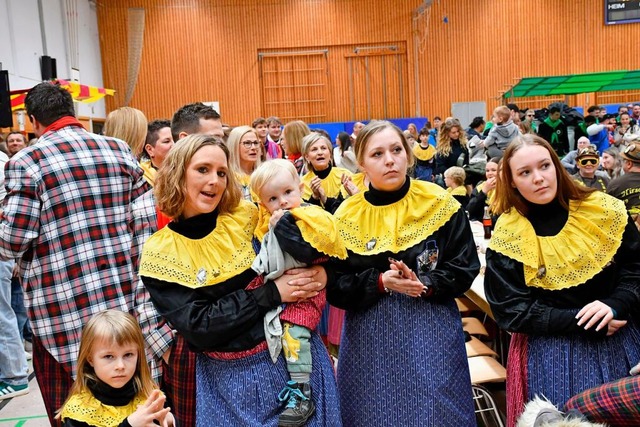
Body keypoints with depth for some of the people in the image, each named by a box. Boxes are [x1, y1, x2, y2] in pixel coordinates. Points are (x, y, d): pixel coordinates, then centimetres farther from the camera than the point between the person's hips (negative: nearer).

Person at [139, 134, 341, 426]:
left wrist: (321, 270, -16)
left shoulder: (249, 217, -5)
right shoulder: (160, 253, -7)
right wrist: (271, 293, -20)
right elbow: (198, 326, -15)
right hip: (227, 378, -1)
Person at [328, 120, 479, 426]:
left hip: (432, 333, 0)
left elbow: (465, 268, -2)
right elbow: (334, 287, -4)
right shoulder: (346, 217, -3)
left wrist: (424, 284, -19)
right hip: (370, 338, 1)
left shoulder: (439, 203, -3)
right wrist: (380, 282, -19)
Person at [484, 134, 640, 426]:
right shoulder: (506, 238, -11)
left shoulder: (605, 211, -5)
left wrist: (615, 305, -17)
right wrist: (581, 321, -18)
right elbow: (511, 311, -11)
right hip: (549, 354, -2)